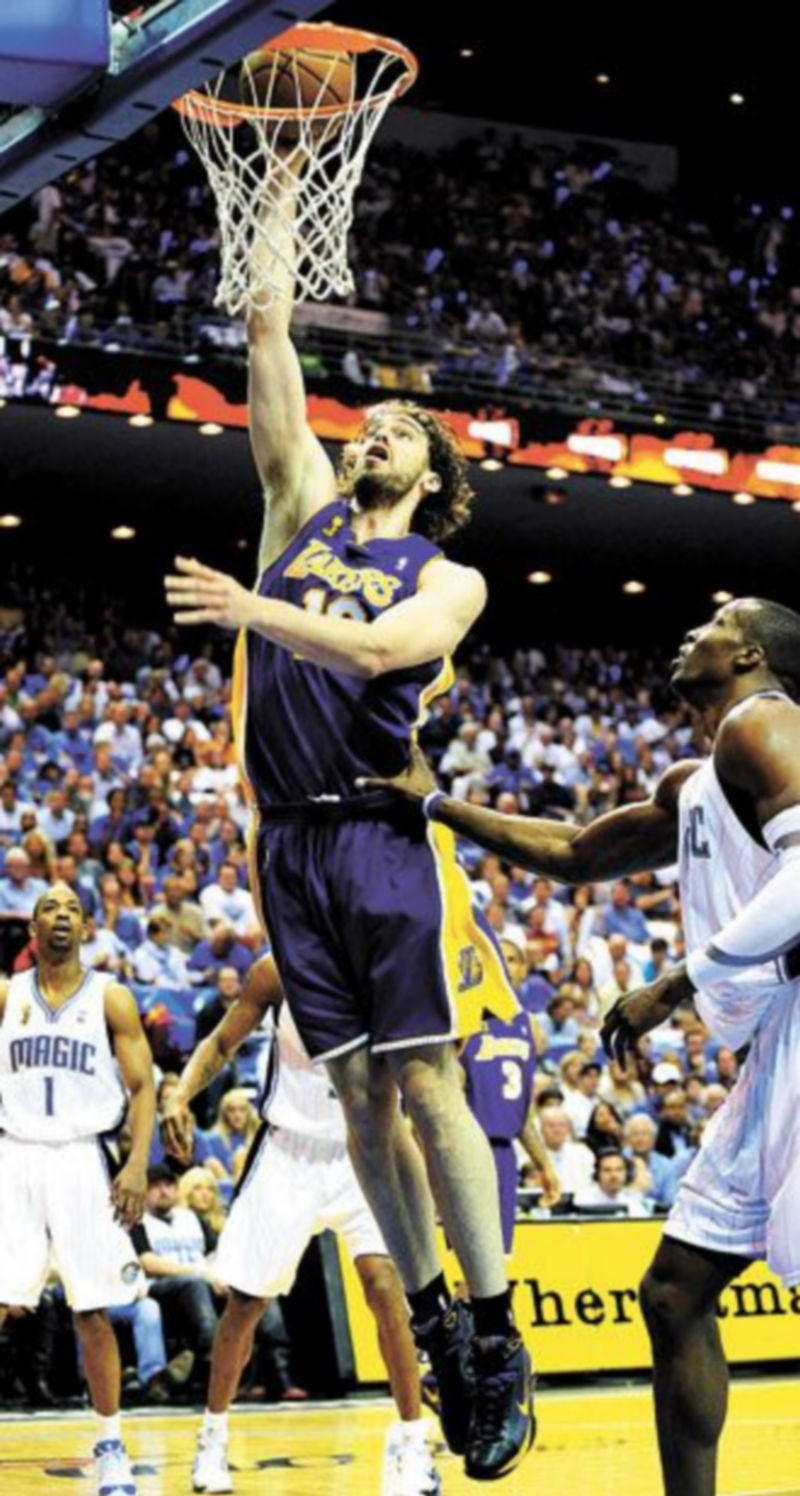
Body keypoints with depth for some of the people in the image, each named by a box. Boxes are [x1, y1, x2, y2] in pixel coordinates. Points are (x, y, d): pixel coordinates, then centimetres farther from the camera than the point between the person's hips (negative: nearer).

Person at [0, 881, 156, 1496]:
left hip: (80, 1160, -1)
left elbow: (143, 1088, 0)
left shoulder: (111, 998, 3)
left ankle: (111, 1446, 14)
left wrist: (138, 1164, -11)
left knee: (93, 1312, 0)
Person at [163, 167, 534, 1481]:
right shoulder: (305, 508, 16)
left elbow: (380, 650, -16)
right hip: (293, 842, 4)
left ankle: (497, 1337, -2)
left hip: (386, 838, -4)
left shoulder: (449, 580, 5)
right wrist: (281, 205, 9)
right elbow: (269, 344, 11)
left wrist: (253, 608, -27)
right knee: (361, 1094, 4)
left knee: (428, 1084, -7)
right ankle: (434, 1321, 13)